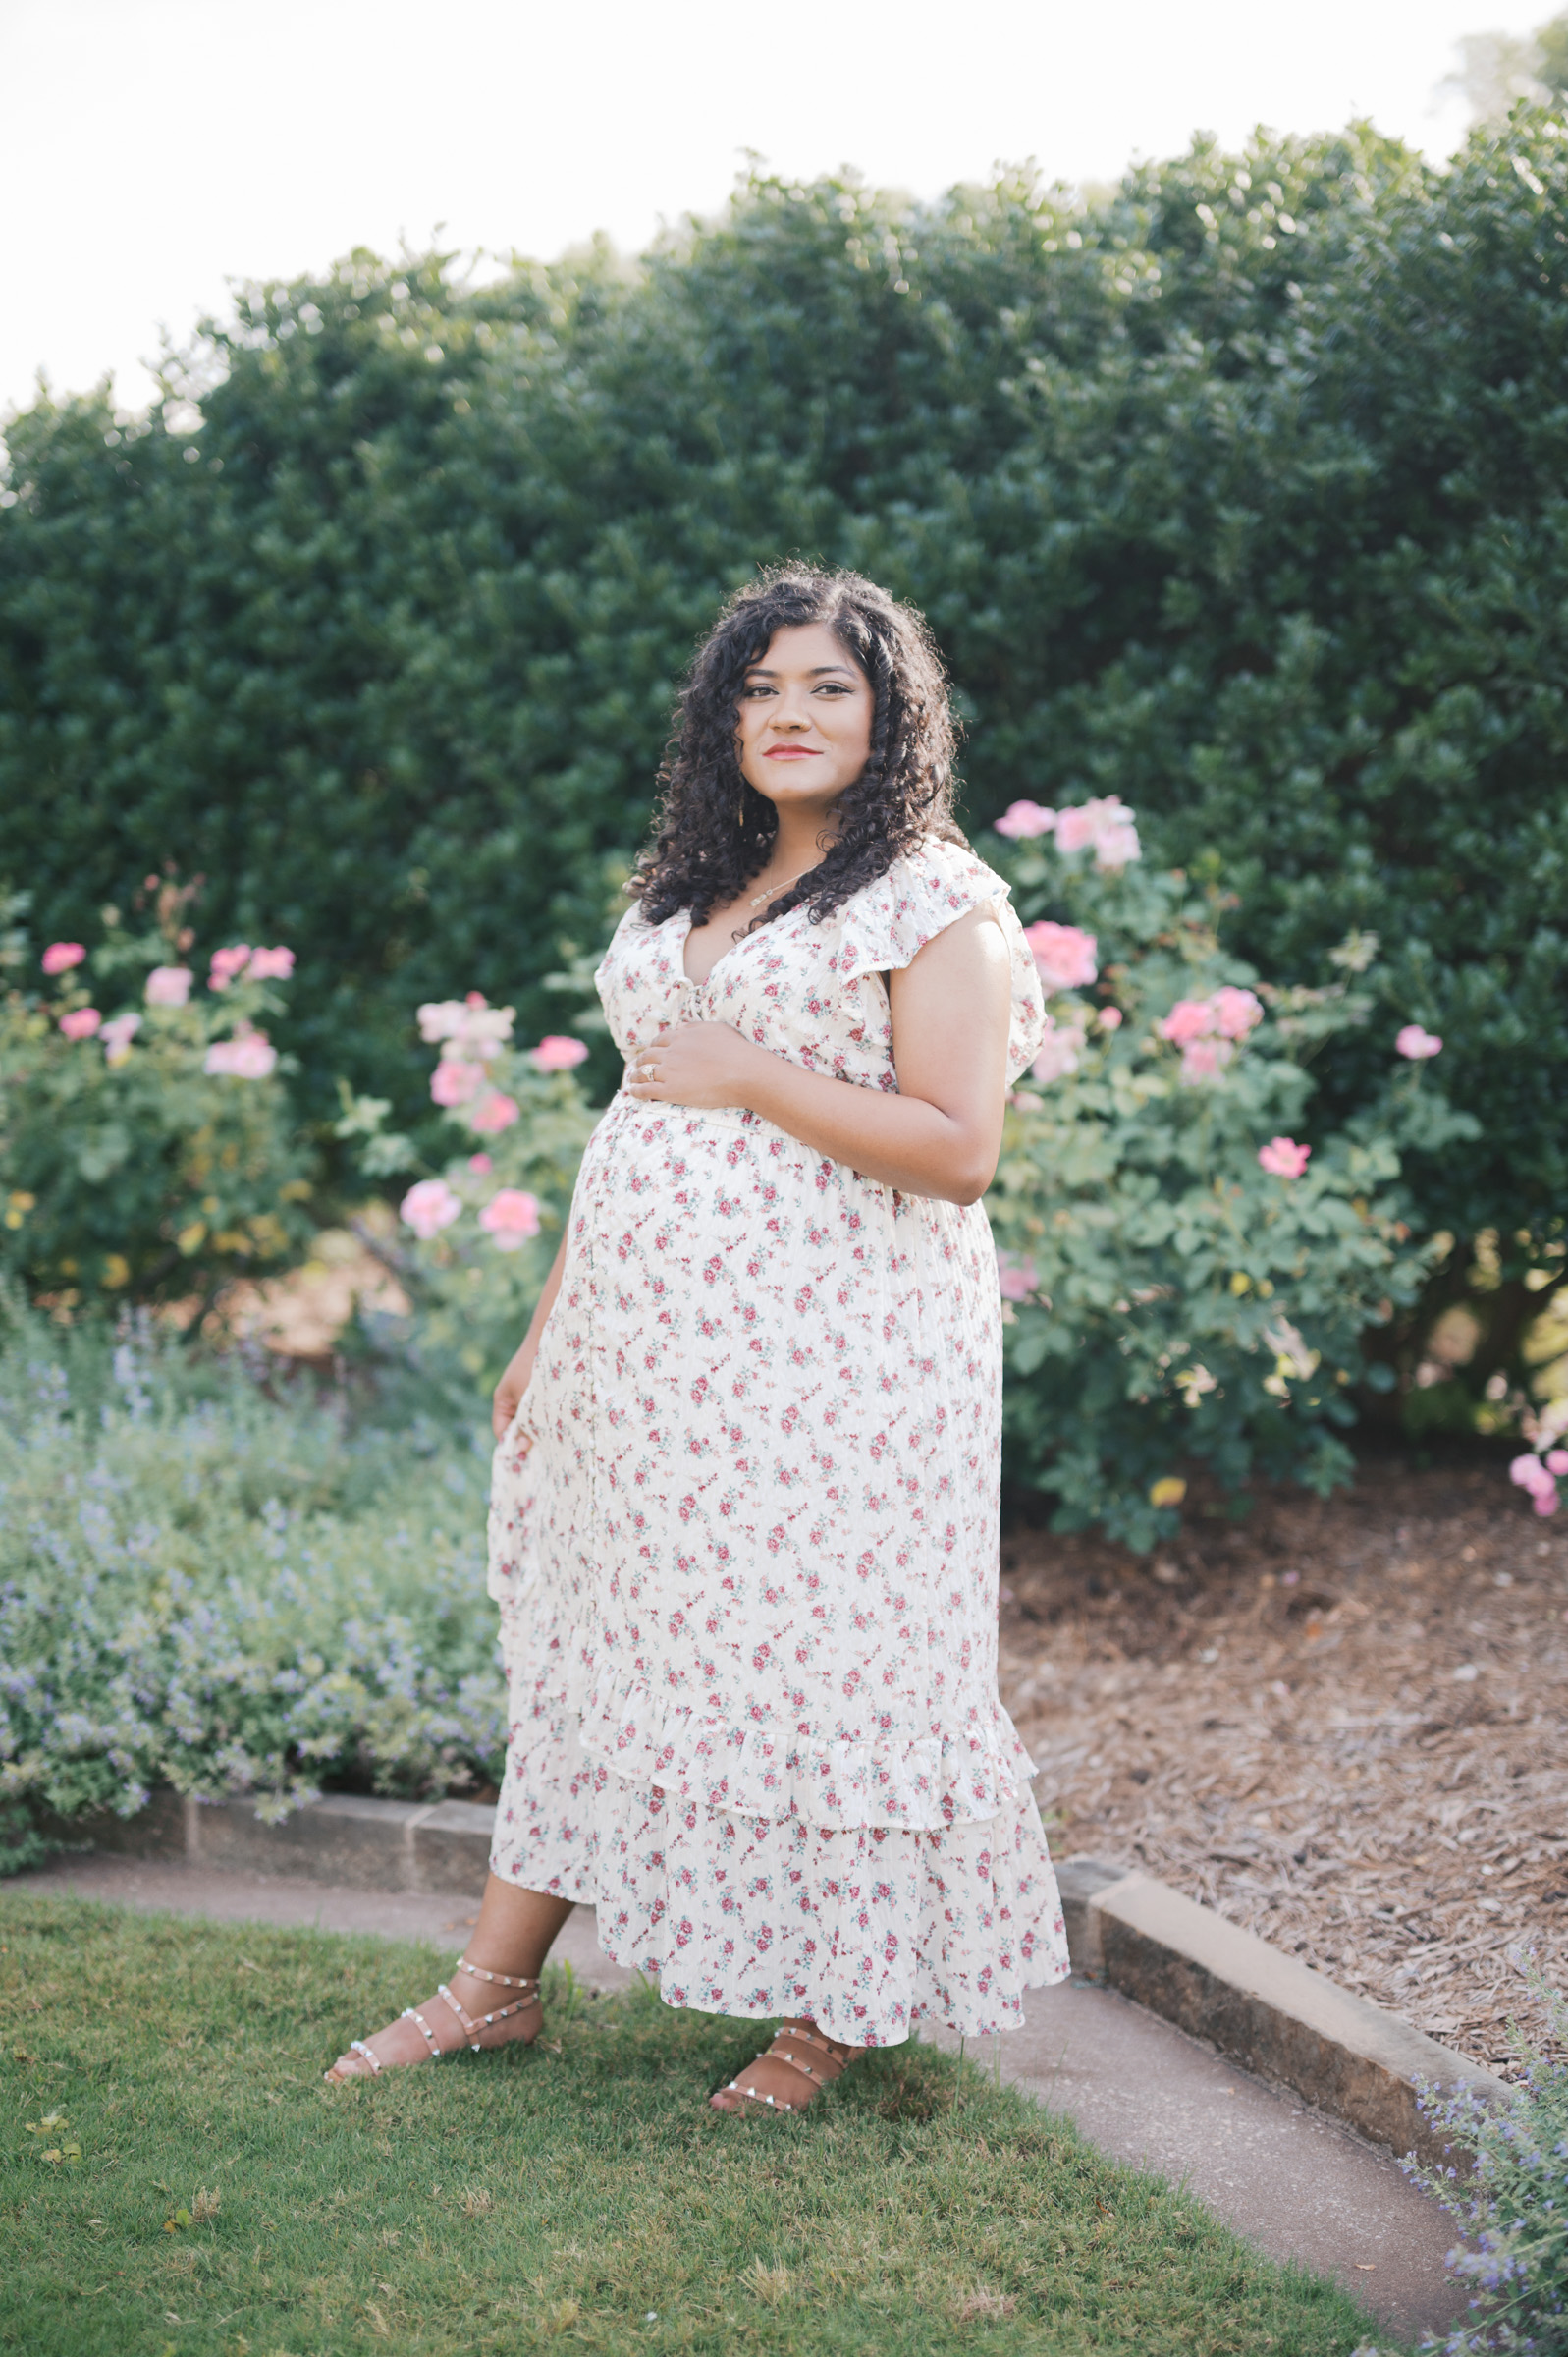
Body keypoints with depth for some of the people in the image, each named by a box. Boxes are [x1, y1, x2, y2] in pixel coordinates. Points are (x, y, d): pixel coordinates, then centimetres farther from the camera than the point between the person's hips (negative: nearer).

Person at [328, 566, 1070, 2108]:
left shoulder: (937, 904, -6)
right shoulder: (683, 893, 16)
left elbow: (958, 1151, -15)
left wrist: (752, 1077, -15)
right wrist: (554, 1324, 18)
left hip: (827, 1360, -7)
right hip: (649, 1346, 7)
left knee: (821, 1657, 0)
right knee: (595, 1631, 12)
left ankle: (838, 2009, 17)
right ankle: (497, 1982, 22)